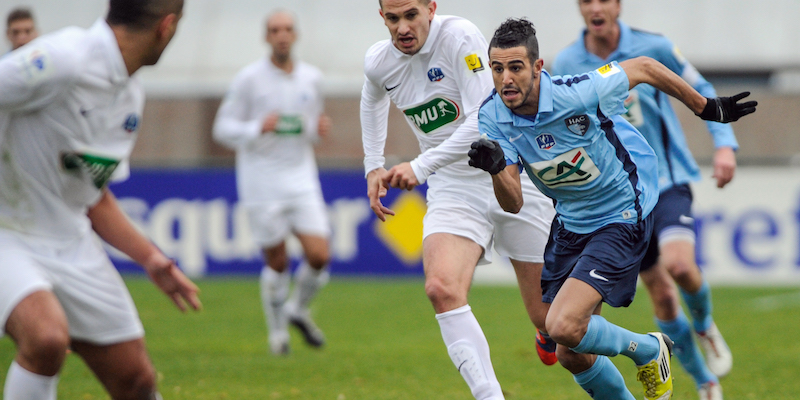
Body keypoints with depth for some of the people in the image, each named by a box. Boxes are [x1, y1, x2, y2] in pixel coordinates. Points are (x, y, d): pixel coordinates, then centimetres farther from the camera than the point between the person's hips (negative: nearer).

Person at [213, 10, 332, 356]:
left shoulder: (311, 78, 8)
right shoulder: (249, 78, -6)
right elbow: (223, 129, -4)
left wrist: (320, 128, -3)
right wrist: (257, 128, -22)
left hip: (301, 178, 4)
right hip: (262, 182, -4)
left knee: (319, 255, -8)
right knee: (277, 263, 0)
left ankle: (298, 309, 22)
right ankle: (278, 329, 23)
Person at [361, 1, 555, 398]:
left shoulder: (459, 37, -18)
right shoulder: (378, 61, 0)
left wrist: (421, 166, -24)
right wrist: (374, 166, 20)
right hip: (453, 190, 4)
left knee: (548, 316, 2)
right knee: (441, 288, -26)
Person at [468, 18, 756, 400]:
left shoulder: (577, 93, -27)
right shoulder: (491, 117, -13)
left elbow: (644, 68, -9)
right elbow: (513, 203, -14)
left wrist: (706, 108, 3)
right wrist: (495, 167, -37)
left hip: (622, 215, -6)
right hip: (571, 221, 6)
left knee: (564, 327, -21)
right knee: (572, 356, 7)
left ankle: (648, 350, 7)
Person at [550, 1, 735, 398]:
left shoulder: (653, 48, -8)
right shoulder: (564, 65, -4)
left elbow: (701, 91, 3)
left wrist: (724, 144, -8)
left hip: (667, 180, -2)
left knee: (679, 264, -28)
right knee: (661, 295, 2)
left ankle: (705, 327, 6)